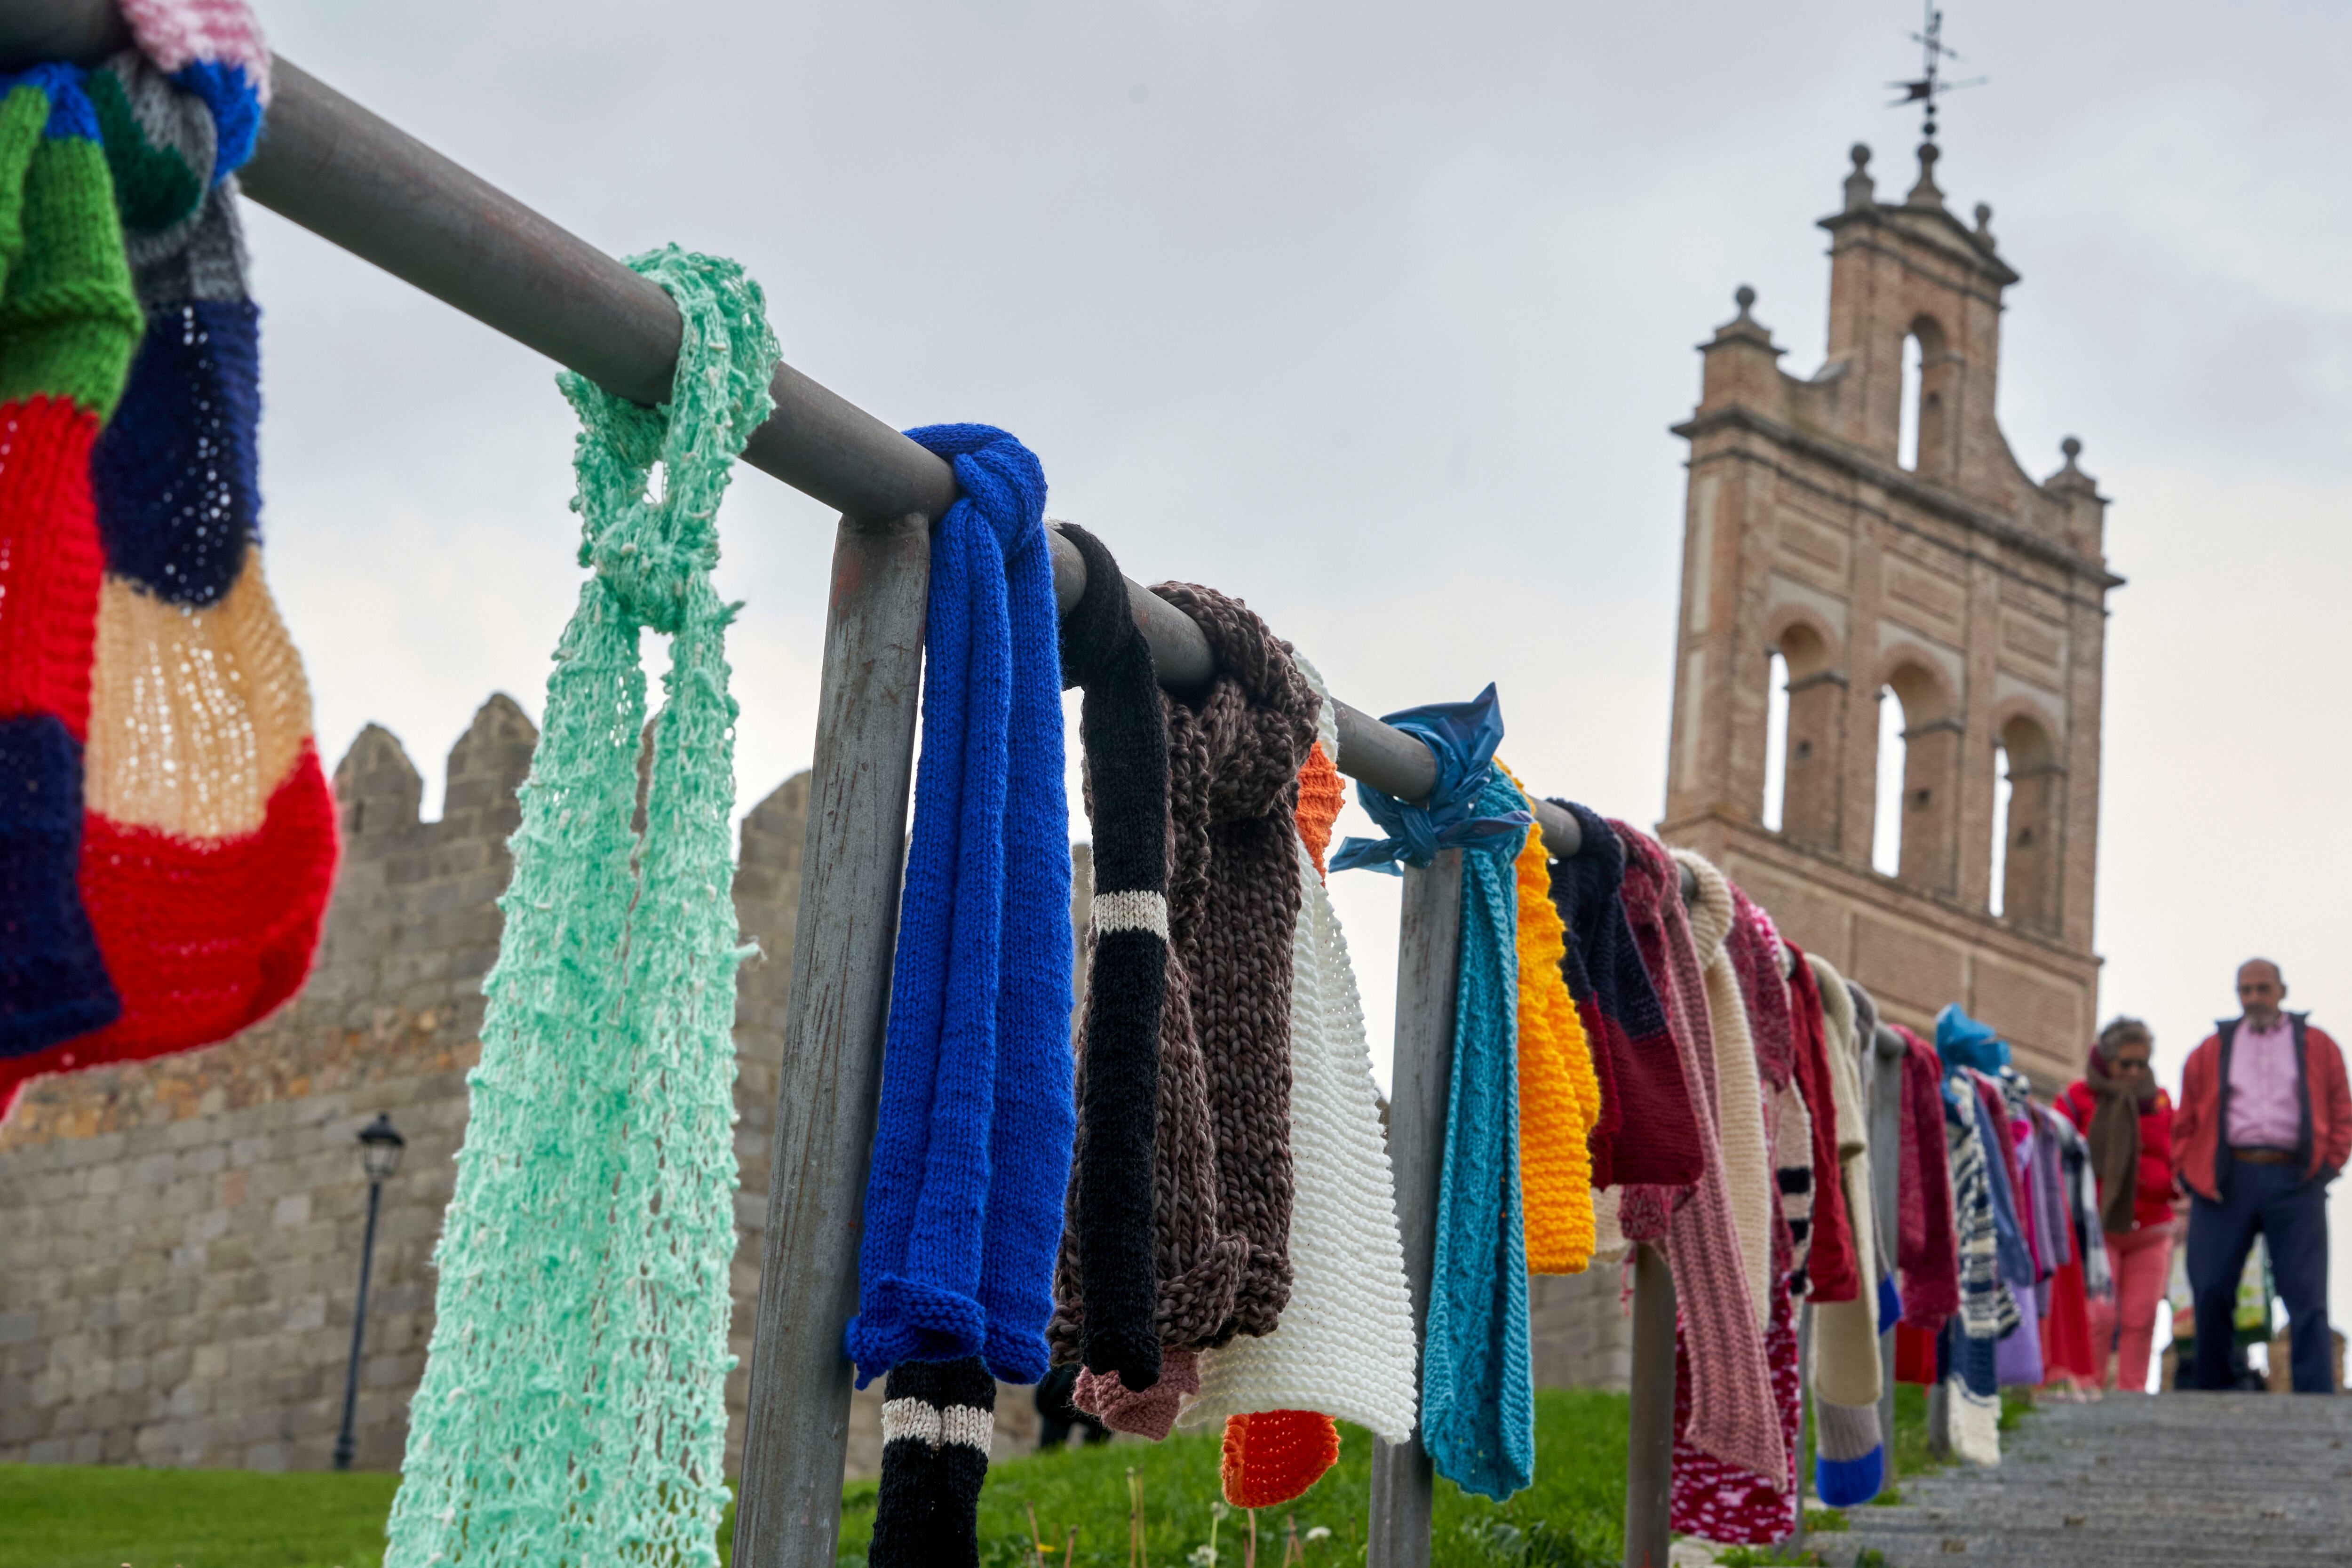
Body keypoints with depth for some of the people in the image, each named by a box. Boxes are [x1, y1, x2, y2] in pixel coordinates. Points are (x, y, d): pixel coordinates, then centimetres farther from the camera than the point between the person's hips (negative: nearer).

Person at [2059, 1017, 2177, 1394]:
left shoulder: (2160, 1100, 13)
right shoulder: (2078, 1097, 3)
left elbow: (2176, 1159, 15)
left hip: (2150, 1230, 3)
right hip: (2097, 1226, -3)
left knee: (2141, 1317, -1)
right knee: (2100, 1315, -12)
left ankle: (2132, 1391, 4)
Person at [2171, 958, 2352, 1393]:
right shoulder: (2211, 1051, 16)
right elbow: (2185, 1122, 14)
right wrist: (2188, 1173, 2)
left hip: (2294, 1181, -1)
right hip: (2226, 1182, 1)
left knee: (2306, 1296, -5)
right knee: (2210, 1293, -2)